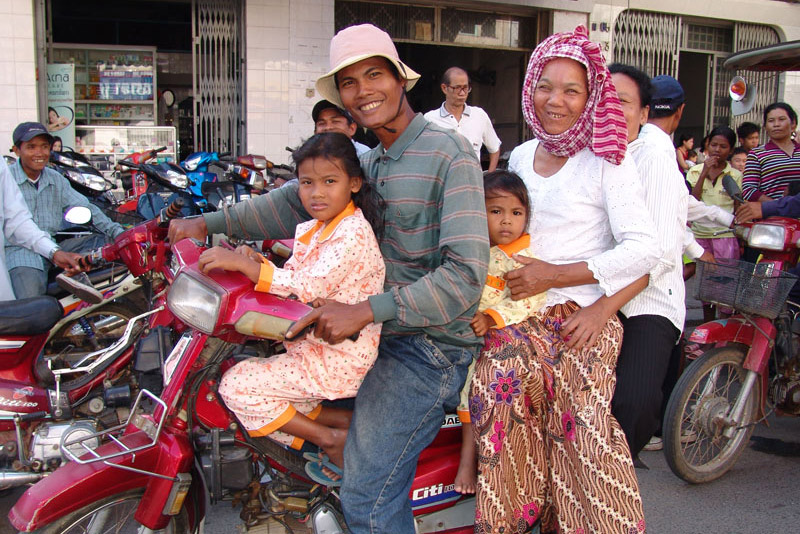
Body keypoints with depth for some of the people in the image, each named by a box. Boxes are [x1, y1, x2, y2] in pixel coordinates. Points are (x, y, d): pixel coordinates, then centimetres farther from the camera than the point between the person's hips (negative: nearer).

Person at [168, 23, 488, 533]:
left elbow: (465, 274, -23)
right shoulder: (369, 162, 15)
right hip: (388, 334, 9)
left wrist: (365, 311, -27)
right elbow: (297, 201, 17)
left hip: (432, 346, -9)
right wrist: (209, 223, 10)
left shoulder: (449, 154, -14)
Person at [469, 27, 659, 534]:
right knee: (498, 367, -26)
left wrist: (556, 275, -13)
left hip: (584, 313, -3)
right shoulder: (520, 156, 17)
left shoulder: (607, 161, 0)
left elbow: (643, 251, -9)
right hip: (520, 311, 4)